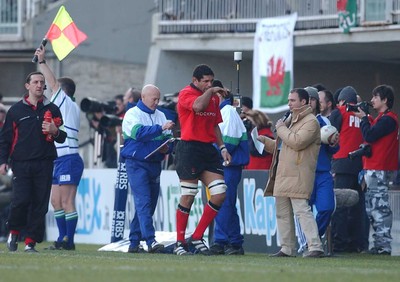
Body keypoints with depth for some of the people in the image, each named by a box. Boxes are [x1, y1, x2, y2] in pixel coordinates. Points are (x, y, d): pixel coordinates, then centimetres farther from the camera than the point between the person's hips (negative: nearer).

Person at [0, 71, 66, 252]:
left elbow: (63, 138, 14)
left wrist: (55, 131, -8)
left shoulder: (52, 110, 12)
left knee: (40, 204, -2)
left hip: (44, 164, 2)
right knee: (21, 201, -13)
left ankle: (31, 241, 4)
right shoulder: (16, 110, 8)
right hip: (21, 164, -2)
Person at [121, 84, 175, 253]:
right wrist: (160, 128, -26)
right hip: (136, 163, -7)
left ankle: (134, 242, 14)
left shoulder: (160, 116, 15)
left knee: (150, 204, 7)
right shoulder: (133, 114, -3)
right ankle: (150, 241, -25)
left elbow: (169, 138, 13)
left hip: (155, 163, 7)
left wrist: (167, 148, -9)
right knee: (143, 202, -15)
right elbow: (139, 132, -20)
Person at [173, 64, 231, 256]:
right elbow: (198, 106, -29)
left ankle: (197, 238, 8)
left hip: (208, 150, 7)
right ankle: (180, 242, 4)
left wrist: (222, 148, 14)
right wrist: (211, 91, -13)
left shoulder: (213, 97, 17)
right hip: (189, 148, -7)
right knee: (188, 197, -6)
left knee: (220, 193, -2)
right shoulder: (186, 94, -6)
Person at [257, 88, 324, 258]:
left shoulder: (310, 121, -7)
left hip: (298, 176, -10)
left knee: (301, 210, -16)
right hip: (283, 175, 10)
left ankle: (315, 247, -18)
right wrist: (264, 141, 19)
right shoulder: (291, 121, 25)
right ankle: (287, 248, 15)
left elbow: (297, 142, -21)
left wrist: (281, 129, -8)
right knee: (282, 212, 10)